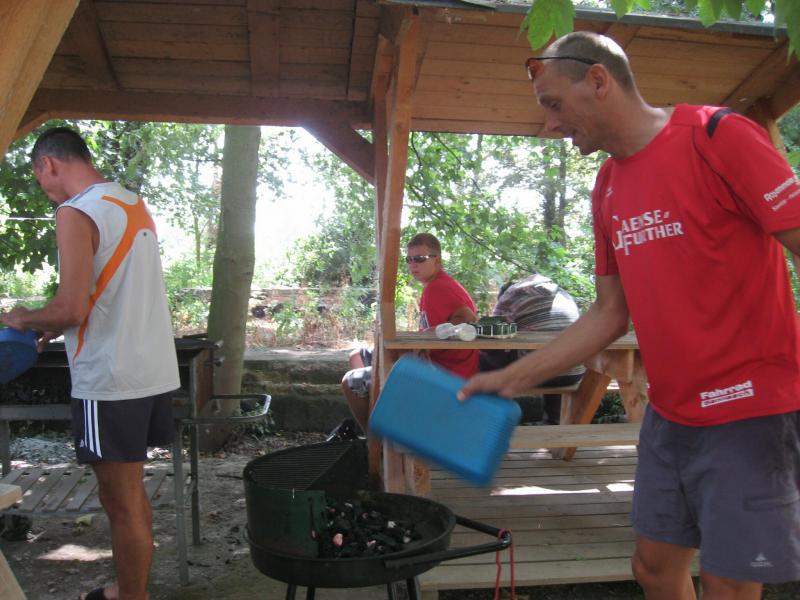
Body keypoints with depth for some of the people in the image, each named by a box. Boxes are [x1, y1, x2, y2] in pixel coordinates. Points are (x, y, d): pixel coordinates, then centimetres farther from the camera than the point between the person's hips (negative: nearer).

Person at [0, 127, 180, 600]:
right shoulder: (135, 205, 12)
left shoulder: (76, 212, -13)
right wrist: (54, 329, 21)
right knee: (131, 493, 19)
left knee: (121, 502, 3)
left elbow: (71, 309, -20)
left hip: (111, 382, -9)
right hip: (153, 370, 9)